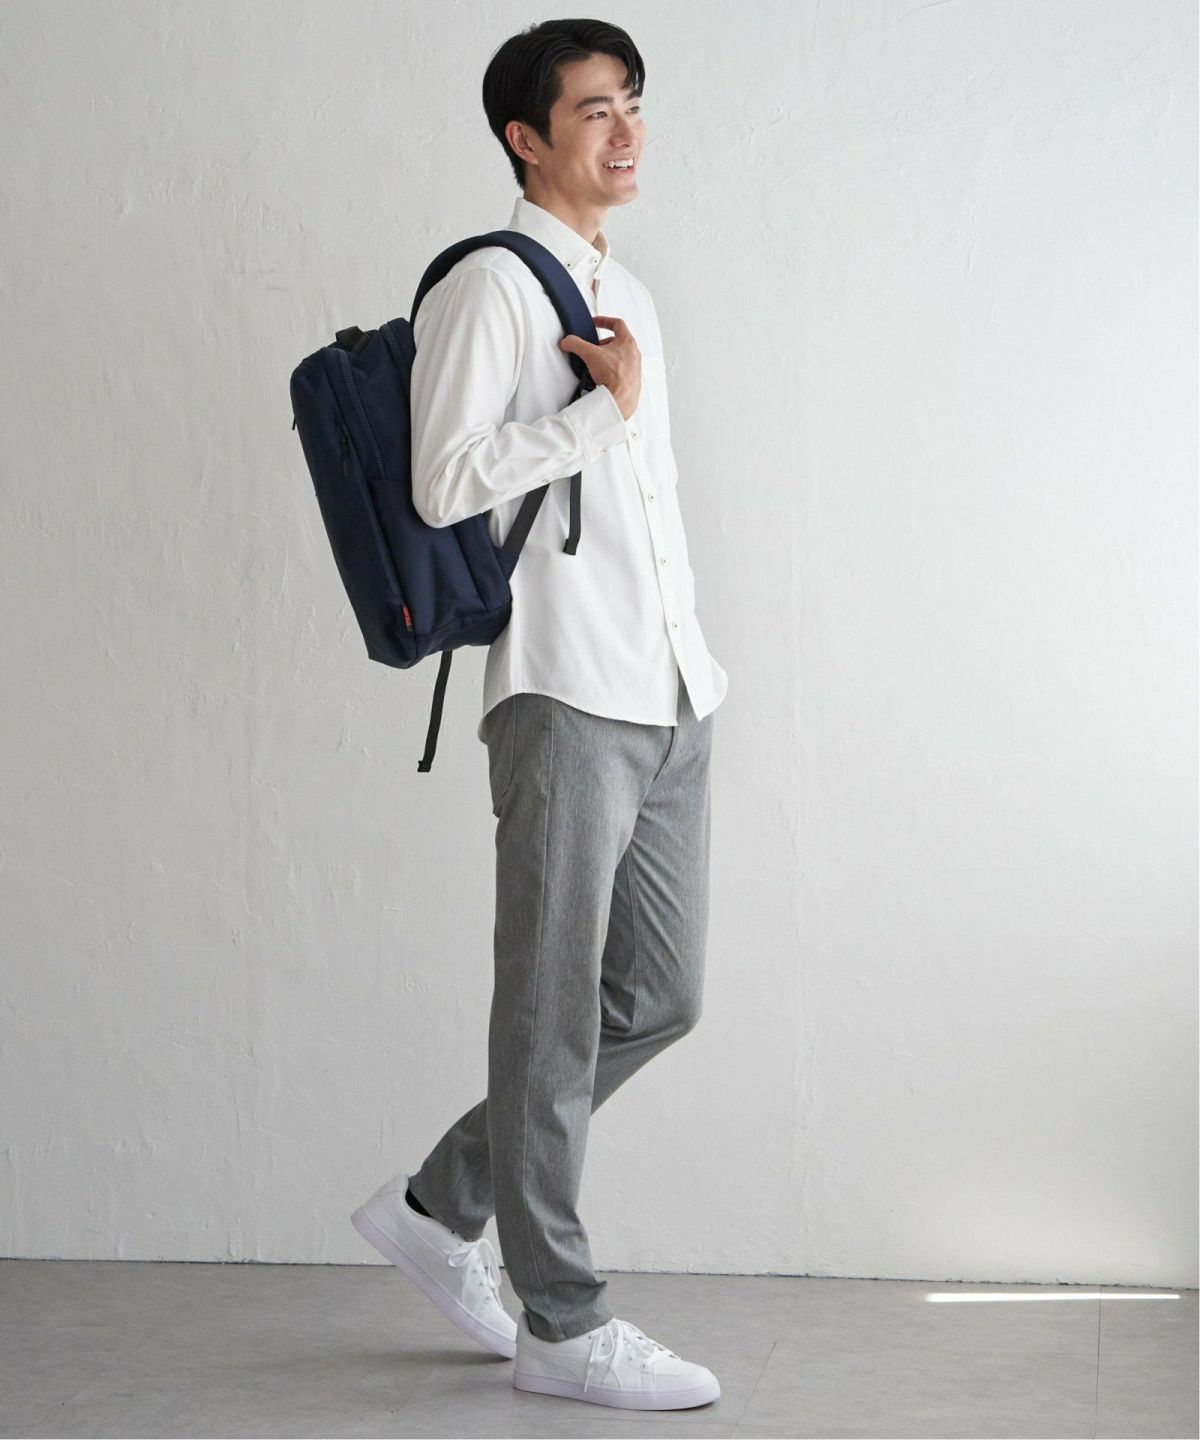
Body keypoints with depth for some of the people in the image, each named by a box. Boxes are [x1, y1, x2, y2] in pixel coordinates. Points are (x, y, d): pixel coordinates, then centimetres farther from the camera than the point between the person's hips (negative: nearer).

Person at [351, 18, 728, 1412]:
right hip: (565, 698, -9)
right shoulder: (489, 288, -6)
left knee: (657, 998, 11)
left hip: (672, 696, 9)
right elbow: (445, 482, -16)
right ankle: (561, 1322, 10)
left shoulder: (626, 297, 20)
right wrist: (602, 407, -13)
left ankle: (440, 1205, 25)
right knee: (554, 1015, 0)